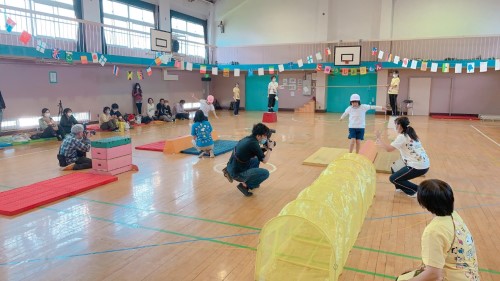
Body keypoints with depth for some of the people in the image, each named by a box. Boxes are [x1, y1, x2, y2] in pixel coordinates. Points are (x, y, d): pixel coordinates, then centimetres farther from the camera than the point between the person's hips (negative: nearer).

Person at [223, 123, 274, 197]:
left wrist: (265, 148, 11)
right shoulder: (253, 143, -19)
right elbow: (264, 160, -12)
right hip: (237, 173, -9)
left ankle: (252, 182, 26)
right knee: (265, 173, -6)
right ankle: (245, 185, -2)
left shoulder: (247, 138, 6)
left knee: (256, 160, 25)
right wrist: (270, 148, 1)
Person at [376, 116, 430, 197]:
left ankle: (417, 190, 3)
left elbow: (389, 149, -18)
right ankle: (402, 187, 24)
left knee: (393, 178, -1)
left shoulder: (402, 137, -12)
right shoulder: (410, 134, 14)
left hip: (418, 166, -9)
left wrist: (379, 138, -8)